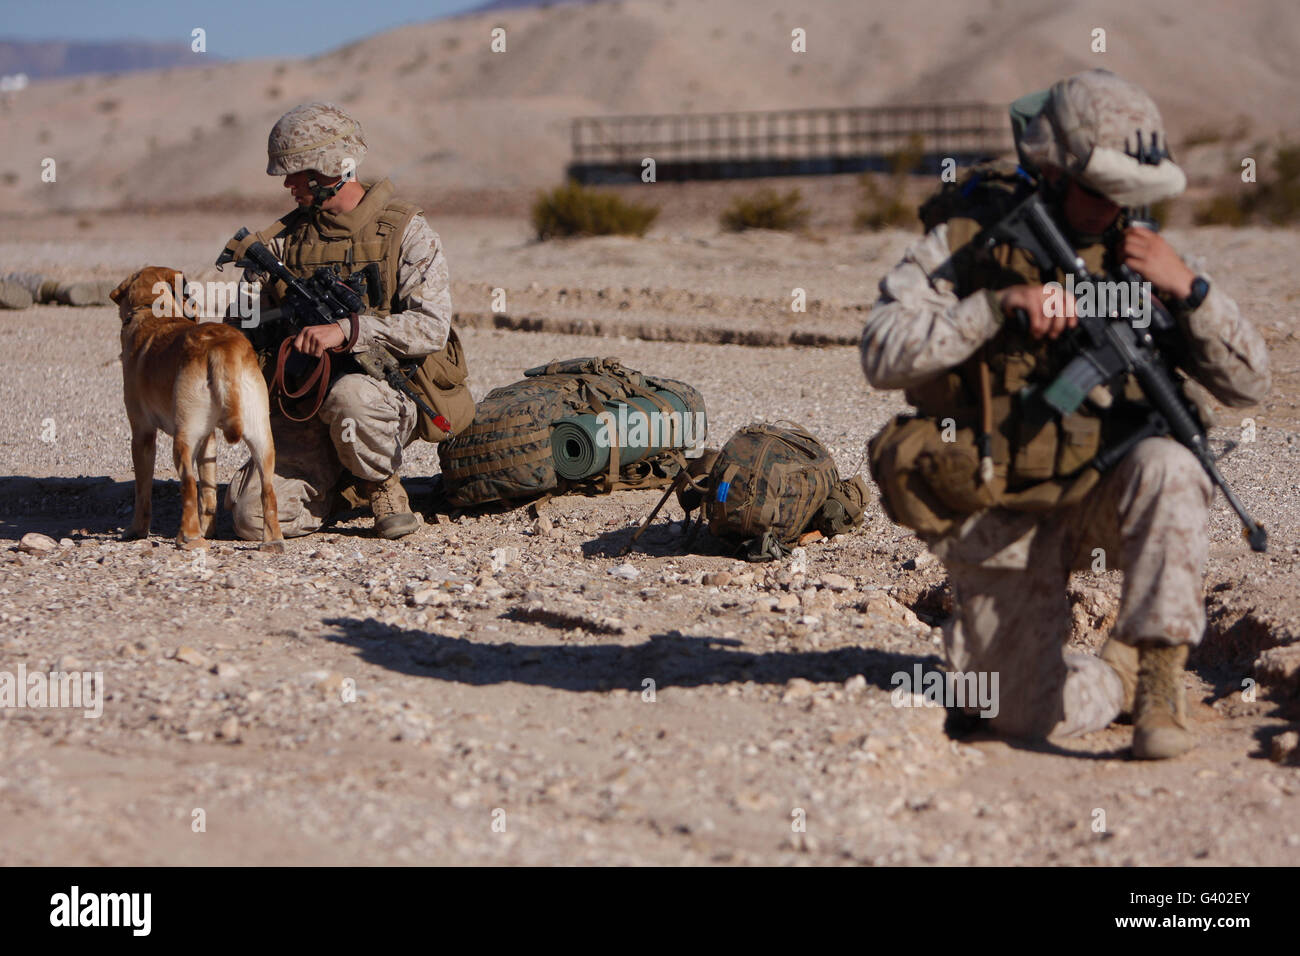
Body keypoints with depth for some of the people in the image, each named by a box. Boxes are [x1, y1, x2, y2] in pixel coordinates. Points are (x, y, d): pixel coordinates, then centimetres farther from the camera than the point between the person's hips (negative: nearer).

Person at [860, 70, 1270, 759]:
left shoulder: (1136, 256, 1)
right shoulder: (965, 245, -6)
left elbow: (1248, 383, -1)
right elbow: (882, 356, -18)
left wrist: (1188, 286, -16)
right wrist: (998, 305, -27)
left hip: (1098, 499, 1)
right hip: (999, 517, -1)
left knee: (1167, 466, -34)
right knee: (1032, 716, -10)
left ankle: (1156, 672, -25)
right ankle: (1120, 681, 23)